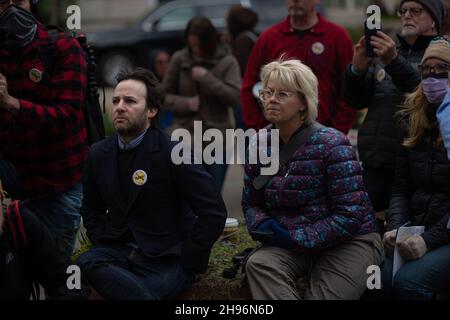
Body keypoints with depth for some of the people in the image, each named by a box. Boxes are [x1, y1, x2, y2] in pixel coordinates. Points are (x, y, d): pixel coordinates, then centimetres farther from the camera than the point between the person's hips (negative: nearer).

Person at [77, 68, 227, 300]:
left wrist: (187, 262, -10)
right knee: (87, 263, -30)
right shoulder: (98, 154, 8)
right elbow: (91, 210, 22)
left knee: (129, 291, -33)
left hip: (166, 257, -5)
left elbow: (214, 212, -12)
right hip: (119, 251, 5)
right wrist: (102, 245, 5)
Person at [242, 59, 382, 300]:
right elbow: (251, 203, 14)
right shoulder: (259, 143, 3)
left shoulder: (331, 144, -14)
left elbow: (350, 216, -17)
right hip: (290, 244, 5)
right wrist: (262, 226, -11)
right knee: (258, 263, -27)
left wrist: (296, 238, -20)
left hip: (348, 242, -4)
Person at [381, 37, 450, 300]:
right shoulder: (416, 119, 13)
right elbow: (401, 187, 13)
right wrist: (396, 228, -5)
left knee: (408, 280, -28)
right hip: (417, 232, 5)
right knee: (384, 278, -23)